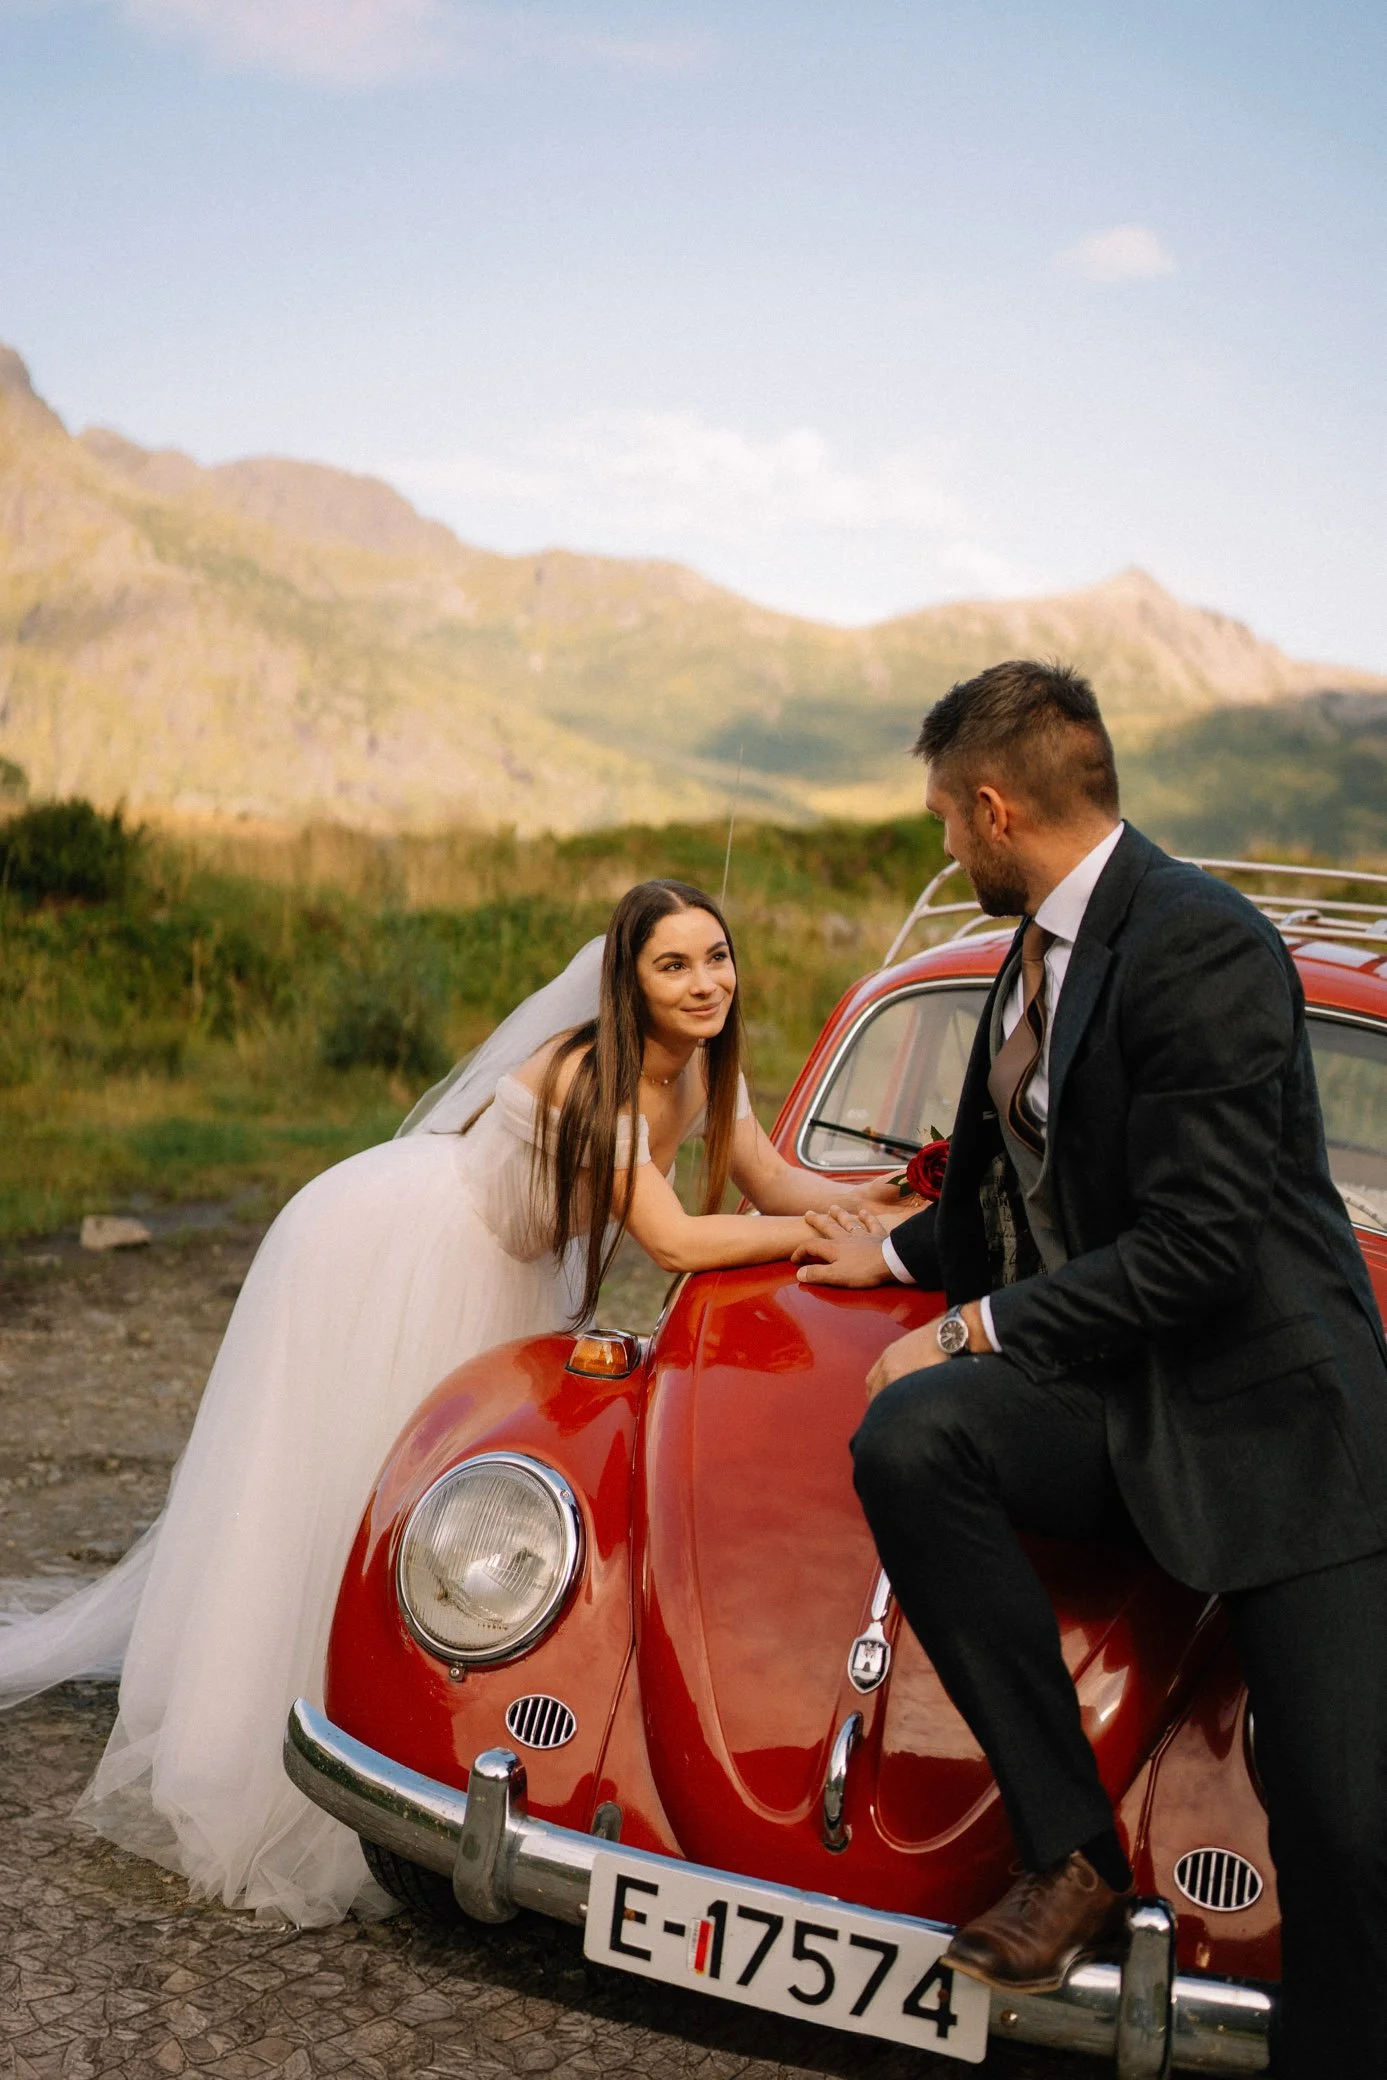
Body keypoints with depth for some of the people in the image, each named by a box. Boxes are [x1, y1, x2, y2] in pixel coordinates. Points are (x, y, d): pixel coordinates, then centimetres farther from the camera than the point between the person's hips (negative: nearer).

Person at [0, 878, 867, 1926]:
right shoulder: (589, 1072, -32)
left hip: (491, 1276, 8)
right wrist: (824, 1234, -31)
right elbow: (673, 1240, -35)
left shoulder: (700, 1067, -7)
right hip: (383, 1254, -8)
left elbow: (774, 1181, -2)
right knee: (332, 1496, -3)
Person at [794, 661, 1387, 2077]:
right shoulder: (1038, 954, 14)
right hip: (1099, 1390, 7)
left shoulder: (1201, 943, -14)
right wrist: (897, 1257, 32)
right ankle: (1069, 1851, -14)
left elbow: (1194, 1248, -20)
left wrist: (976, 1329, -13)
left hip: (1260, 1402, -7)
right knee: (905, 1438, -24)